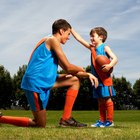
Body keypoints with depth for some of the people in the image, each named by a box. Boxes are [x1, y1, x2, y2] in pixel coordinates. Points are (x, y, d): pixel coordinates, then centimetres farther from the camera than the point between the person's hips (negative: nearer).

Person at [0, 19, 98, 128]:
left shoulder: (50, 42, 20)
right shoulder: (52, 40, -9)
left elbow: (67, 70, 22)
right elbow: (68, 67, -12)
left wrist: (88, 75, 15)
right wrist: (82, 70, 8)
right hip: (35, 83, -10)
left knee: (75, 80, 14)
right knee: (40, 125, -2)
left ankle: (66, 118, 7)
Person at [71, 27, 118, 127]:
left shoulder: (105, 47, -4)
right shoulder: (92, 48, 14)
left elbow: (115, 58, -14)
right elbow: (79, 39, 15)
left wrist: (110, 65, -33)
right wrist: (71, 29, 13)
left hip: (105, 78, -7)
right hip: (96, 78, 7)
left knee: (107, 99, -3)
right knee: (100, 100, 11)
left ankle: (110, 121, 3)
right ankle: (102, 120, 17)